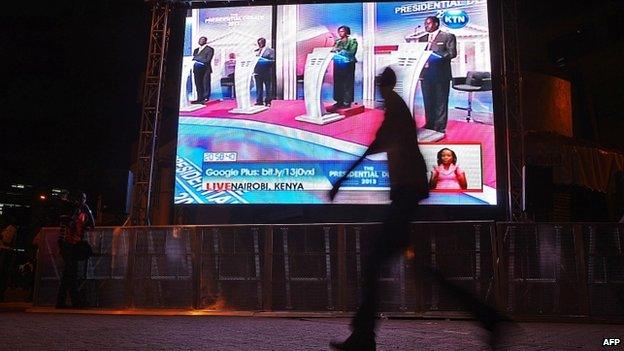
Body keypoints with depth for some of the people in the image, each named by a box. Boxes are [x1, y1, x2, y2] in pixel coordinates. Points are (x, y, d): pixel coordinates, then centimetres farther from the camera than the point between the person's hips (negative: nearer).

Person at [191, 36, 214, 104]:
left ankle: (206, 98, -7)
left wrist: (197, 59, -6)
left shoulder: (209, 49, 3)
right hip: (197, 70, 6)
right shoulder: (196, 50, 23)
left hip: (205, 70, -6)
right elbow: (194, 58, 16)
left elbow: (207, 60, -6)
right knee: (198, 85, 4)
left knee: (206, 84, -7)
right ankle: (200, 99, 7)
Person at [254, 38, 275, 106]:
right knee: (258, 88, 5)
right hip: (258, 72, 4)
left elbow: (272, 60, -5)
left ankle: (268, 101, 4)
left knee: (268, 88, 0)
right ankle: (259, 101, 10)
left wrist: (265, 62, -18)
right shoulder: (256, 51, 16)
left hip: (267, 72, -4)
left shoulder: (270, 51, 3)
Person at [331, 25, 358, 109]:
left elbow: (352, 52, -12)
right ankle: (339, 101, 8)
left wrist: (341, 50, -18)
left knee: (347, 84, -6)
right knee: (337, 83, 1)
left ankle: (347, 102, -5)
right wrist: (333, 50, -8)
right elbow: (333, 51, 14)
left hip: (347, 65, -5)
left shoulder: (352, 41, 1)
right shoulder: (337, 41, 16)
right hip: (338, 64, 5)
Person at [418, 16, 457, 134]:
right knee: (428, 102, 11)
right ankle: (429, 125, 20)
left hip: (441, 75, -6)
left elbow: (452, 53, -7)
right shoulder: (422, 38, 18)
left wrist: (439, 58, -22)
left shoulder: (448, 36, 1)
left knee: (440, 102, -2)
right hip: (426, 74, 6)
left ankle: (440, 128, 2)